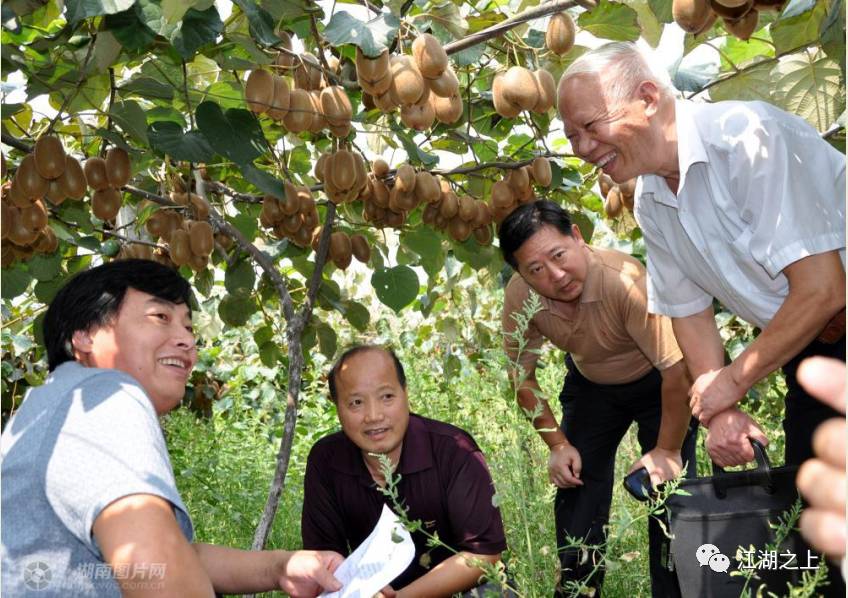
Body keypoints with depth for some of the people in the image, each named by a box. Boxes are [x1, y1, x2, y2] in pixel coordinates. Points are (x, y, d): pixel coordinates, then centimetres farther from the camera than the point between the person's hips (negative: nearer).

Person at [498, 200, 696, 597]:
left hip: (658, 382, -4)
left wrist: (667, 451, -24)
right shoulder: (519, 296, -24)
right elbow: (523, 376, -7)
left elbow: (677, 369, -33)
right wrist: (558, 444, -8)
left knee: (665, 486, -13)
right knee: (576, 482, 3)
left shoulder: (625, 282, -40)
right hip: (590, 384, 4)